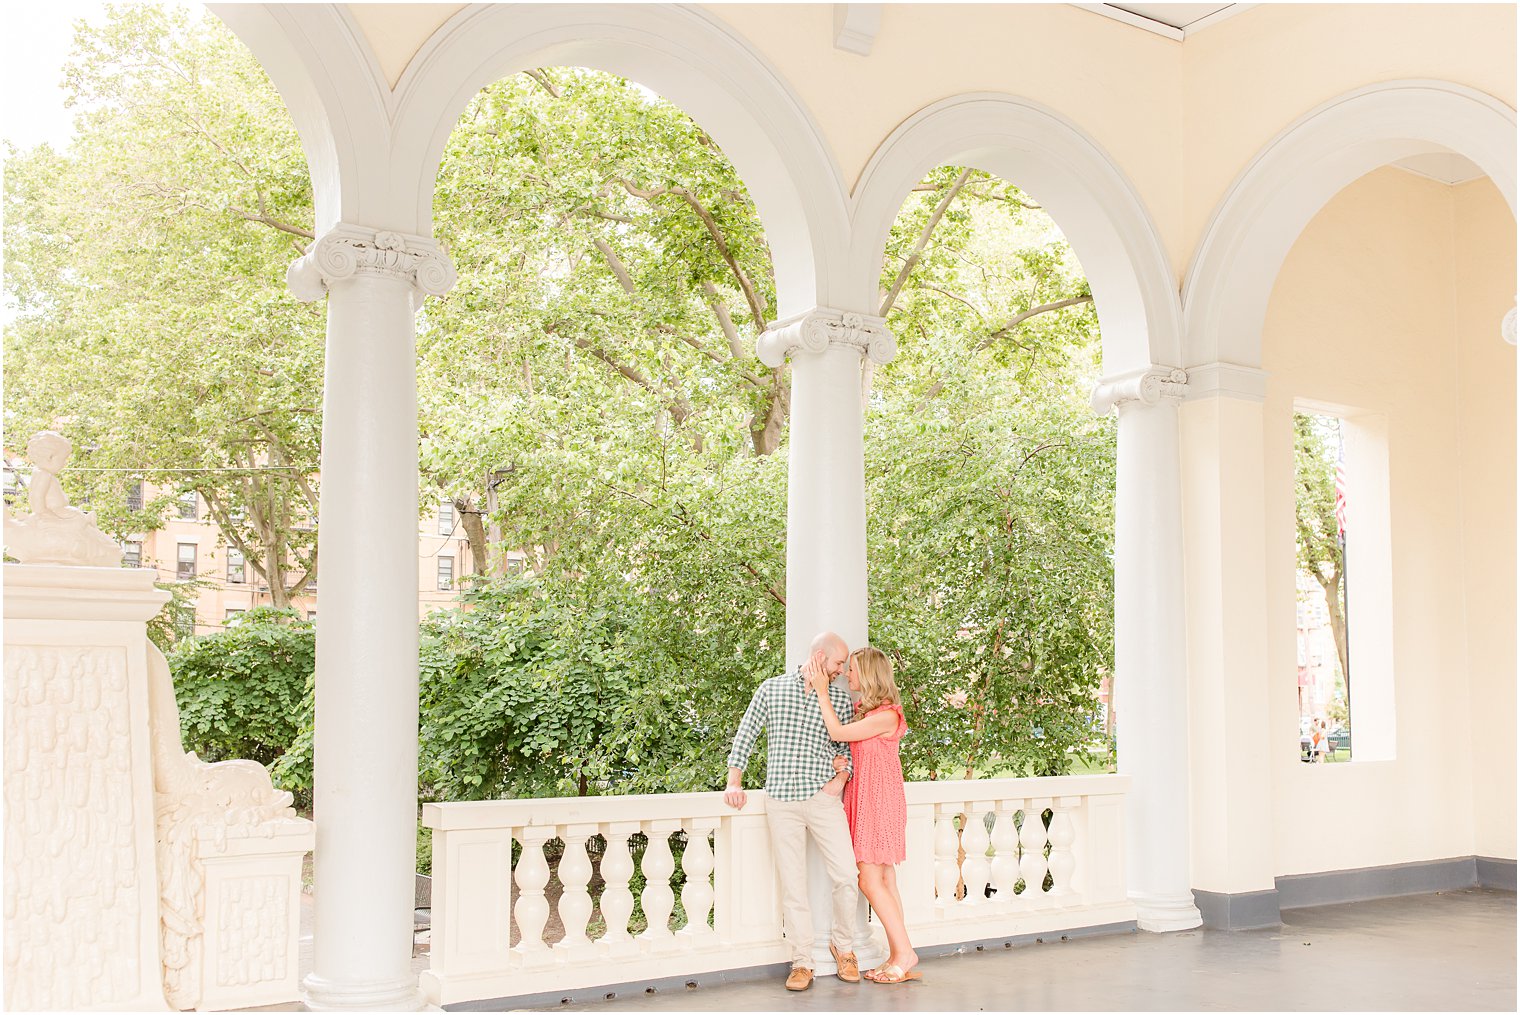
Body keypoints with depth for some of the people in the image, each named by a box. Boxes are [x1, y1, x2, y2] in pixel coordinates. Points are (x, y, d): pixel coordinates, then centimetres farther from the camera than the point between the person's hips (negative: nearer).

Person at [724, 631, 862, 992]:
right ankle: (801, 962, 12)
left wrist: (841, 778, -4)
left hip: (824, 798, 1)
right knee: (793, 885, 1)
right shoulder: (771, 689, 5)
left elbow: (848, 746, 14)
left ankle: (843, 945, 18)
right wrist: (734, 783, 2)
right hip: (781, 801, -1)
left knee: (846, 875, -6)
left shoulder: (840, 698, 9)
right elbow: (744, 737, 8)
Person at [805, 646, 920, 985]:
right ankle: (899, 958, 13)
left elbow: (838, 733, -16)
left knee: (871, 881, -8)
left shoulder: (886, 715, -17)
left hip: (879, 803, -9)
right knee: (885, 882, 9)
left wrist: (822, 691, -12)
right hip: (864, 801, 9)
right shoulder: (863, 710, 11)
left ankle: (904, 952, 1)